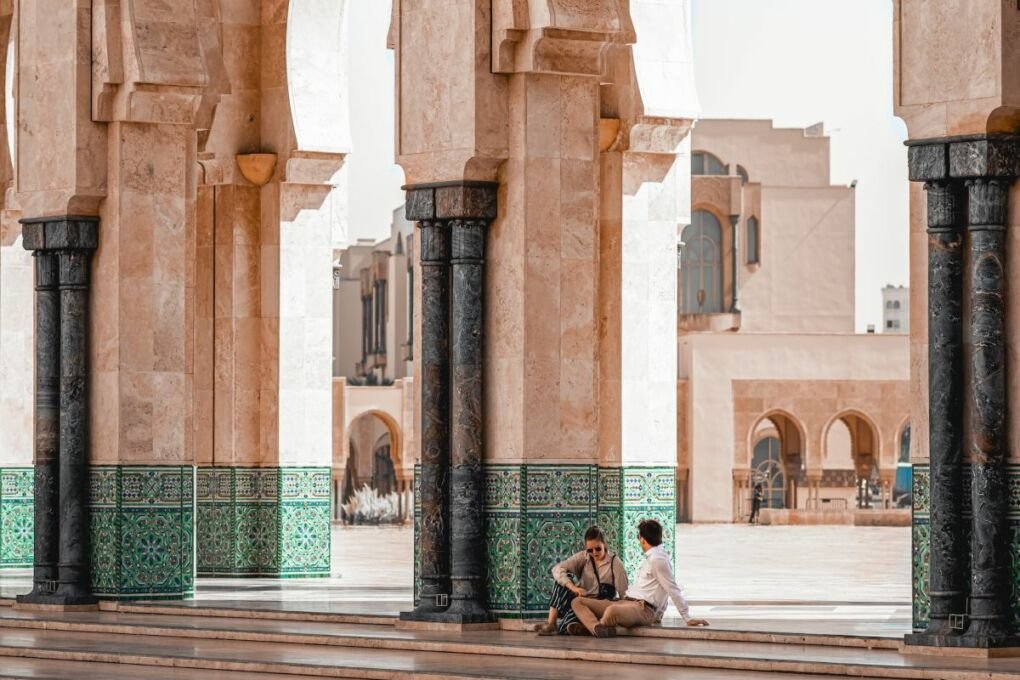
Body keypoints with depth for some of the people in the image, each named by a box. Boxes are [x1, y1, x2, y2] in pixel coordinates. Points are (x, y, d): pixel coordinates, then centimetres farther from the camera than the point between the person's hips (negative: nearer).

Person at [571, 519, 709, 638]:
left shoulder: (658, 559, -10)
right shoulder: (651, 557, 21)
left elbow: (674, 590, -11)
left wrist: (687, 619, -12)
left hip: (643, 609, -10)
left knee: (612, 611, -45)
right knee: (578, 602, -4)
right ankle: (598, 629, -30)